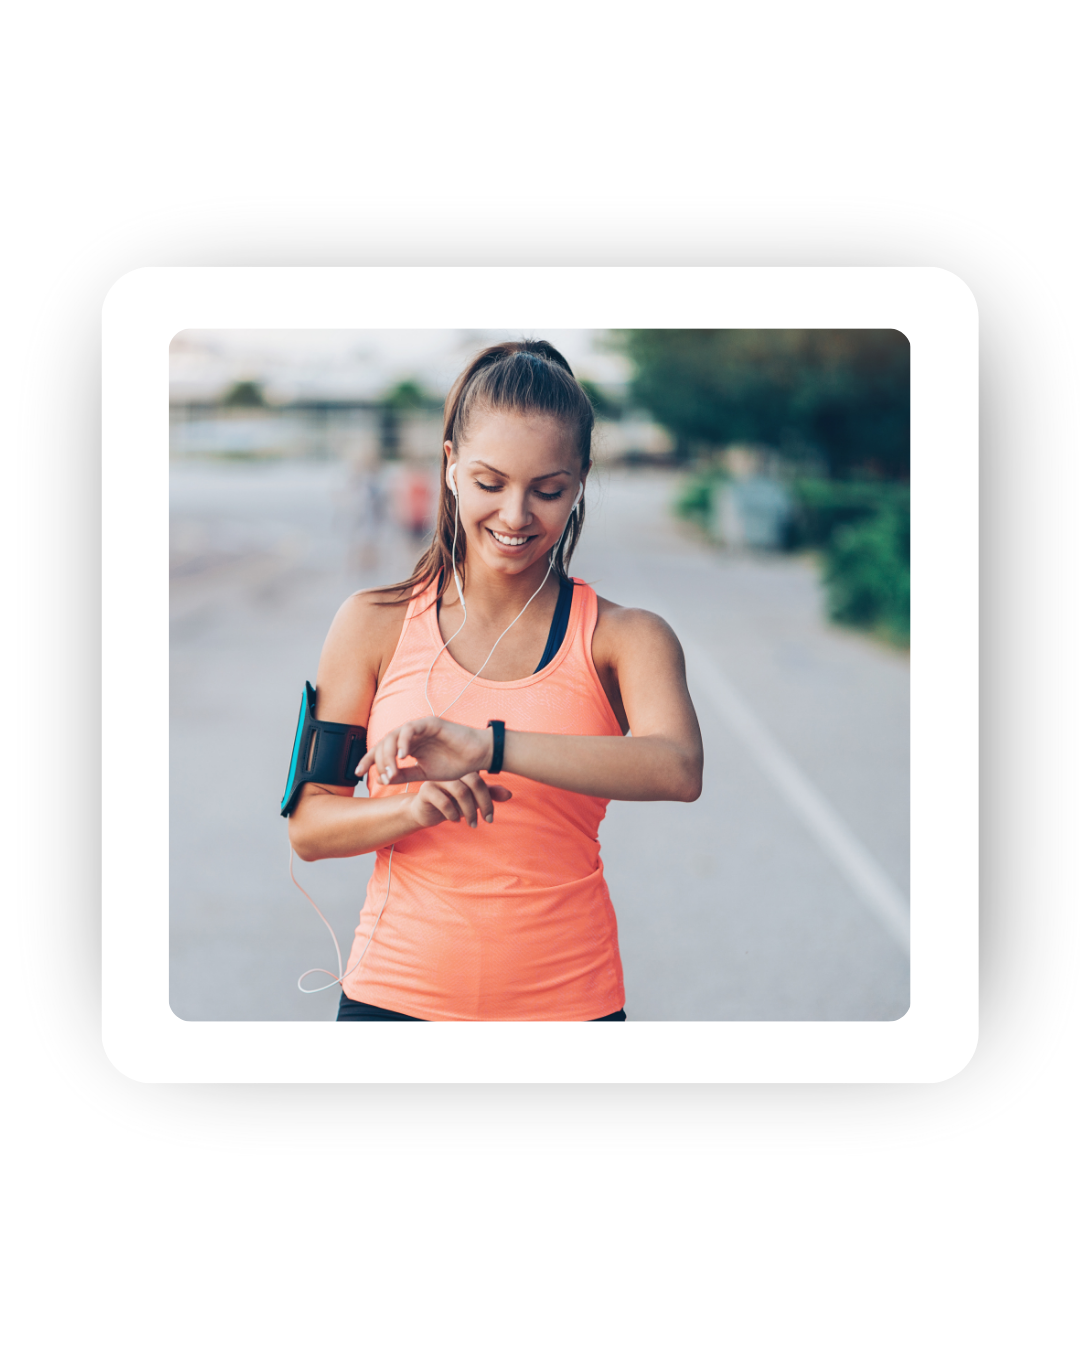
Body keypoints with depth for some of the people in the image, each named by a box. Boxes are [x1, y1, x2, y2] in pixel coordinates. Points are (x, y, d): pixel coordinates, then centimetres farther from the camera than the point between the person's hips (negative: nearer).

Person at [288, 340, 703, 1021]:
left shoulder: (623, 638, -2)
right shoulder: (374, 624, 0)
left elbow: (678, 771, -22)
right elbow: (308, 825, 0)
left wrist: (490, 746, -32)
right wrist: (417, 807, -20)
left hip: (566, 997, 0)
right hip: (396, 992, 1)